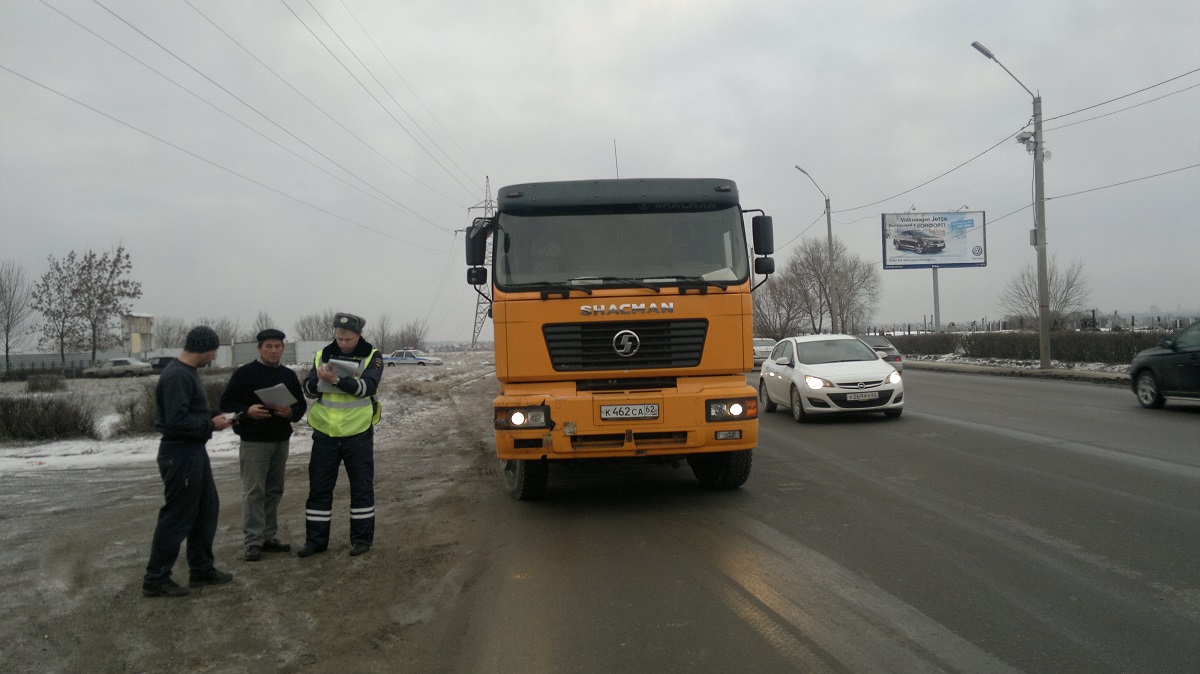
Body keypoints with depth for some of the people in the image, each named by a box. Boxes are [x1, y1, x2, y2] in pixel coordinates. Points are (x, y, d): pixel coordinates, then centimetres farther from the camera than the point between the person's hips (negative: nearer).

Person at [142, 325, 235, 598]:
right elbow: (177, 420, -27)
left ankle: (202, 570, 27)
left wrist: (214, 417, 4)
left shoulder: (187, 373, 12)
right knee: (177, 517, -2)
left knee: (207, 509, 17)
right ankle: (156, 579, 9)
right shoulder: (177, 376, -20)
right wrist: (211, 424, -16)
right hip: (180, 454, -11)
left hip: (194, 452, 11)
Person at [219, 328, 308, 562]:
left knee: (274, 490, 10)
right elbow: (226, 403, -5)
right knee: (254, 491, -6)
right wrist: (247, 411, -22)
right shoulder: (244, 373, -5)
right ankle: (253, 541, -3)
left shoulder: (289, 375, 9)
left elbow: (301, 405, 11)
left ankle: (268, 537, 18)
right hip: (253, 442, -5)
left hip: (281, 441, 5)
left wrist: (291, 412, -11)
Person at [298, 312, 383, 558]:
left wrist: (337, 380, -35)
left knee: (362, 487, 6)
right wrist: (319, 380, -26)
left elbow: (367, 386, -21)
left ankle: (361, 538, 17)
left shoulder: (372, 357, -5)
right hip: (325, 434, 3)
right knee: (319, 488, 7)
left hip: (358, 434, -3)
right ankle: (315, 539, 17)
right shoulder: (323, 355, 4)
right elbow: (308, 389, -3)